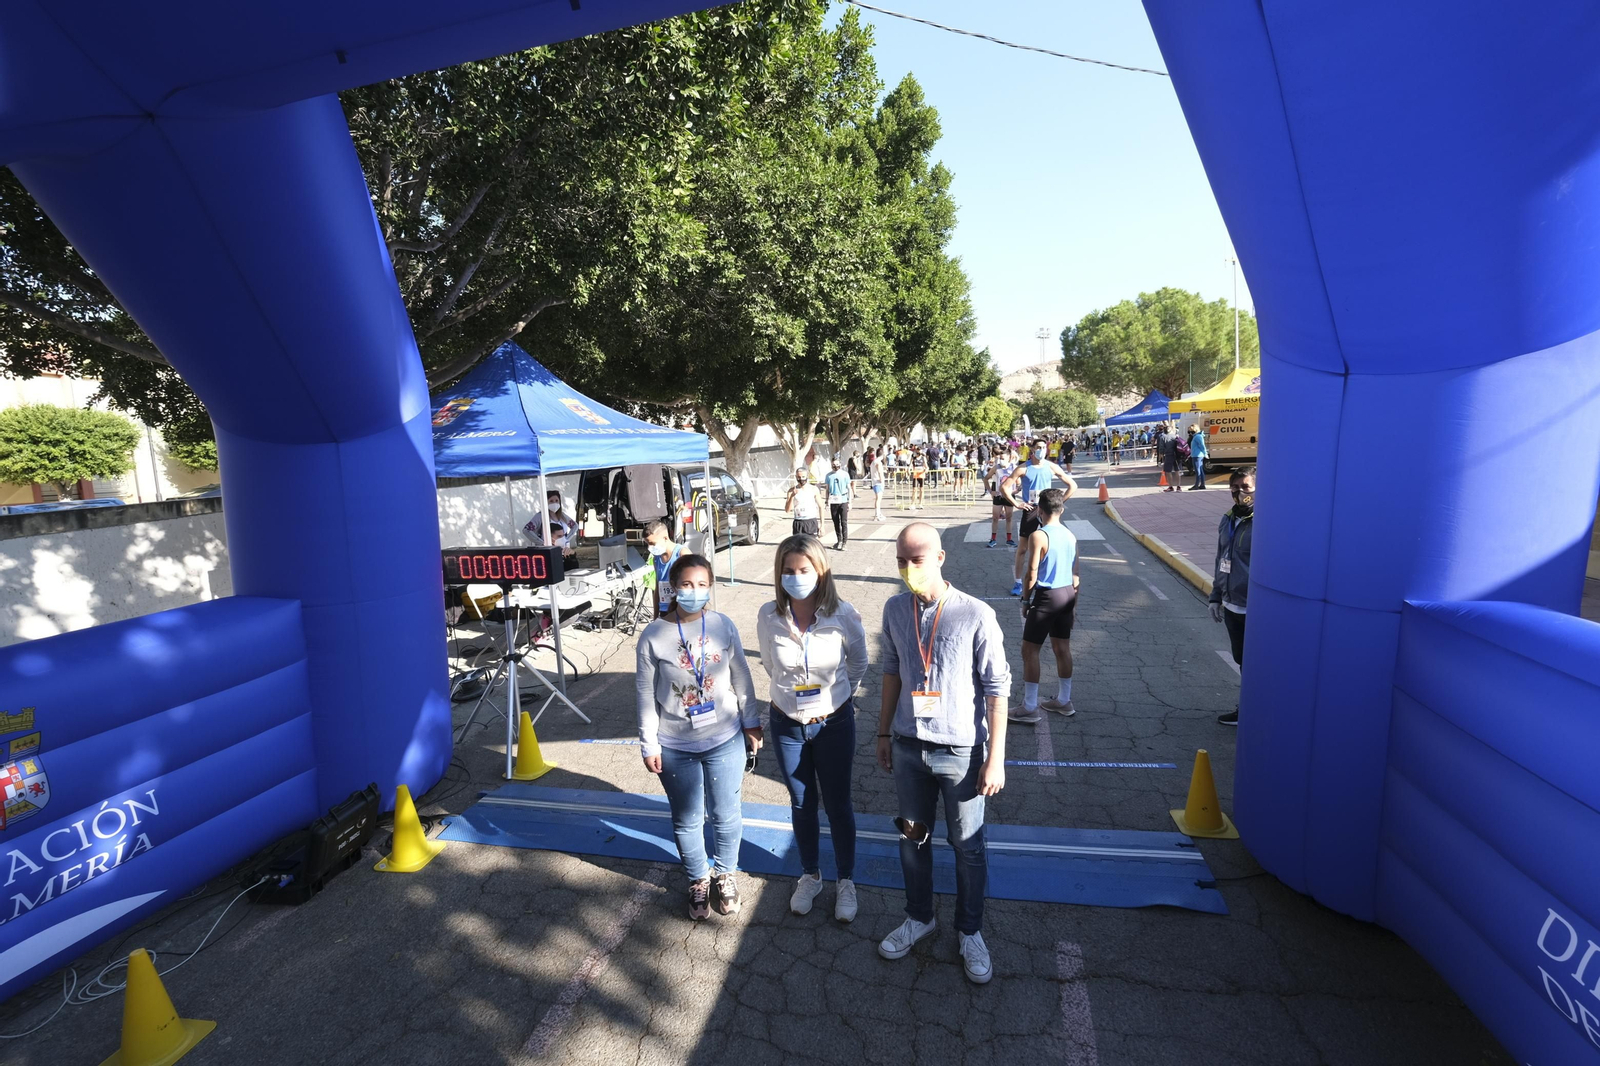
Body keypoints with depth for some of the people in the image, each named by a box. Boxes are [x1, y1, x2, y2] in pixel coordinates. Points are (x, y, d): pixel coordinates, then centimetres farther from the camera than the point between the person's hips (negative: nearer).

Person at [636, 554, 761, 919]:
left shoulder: (723, 626, -9)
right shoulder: (653, 635, -13)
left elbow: (741, 679, 1)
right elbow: (645, 694, -5)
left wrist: (751, 723, 6)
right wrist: (648, 744, -3)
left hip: (725, 741, 1)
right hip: (675, 747, -1)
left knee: (726, 816, 15)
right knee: (686, 820, 16)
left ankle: (725, 874, 42)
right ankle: (698, 879, 42)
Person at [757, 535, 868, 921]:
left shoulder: (843, 615, -18)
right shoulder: (768, 616, -15)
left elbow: (858, 665, 1)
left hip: (834, 722, -1)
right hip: (787, 723, 2)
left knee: (838, 804, 14)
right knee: (801, 804, 19)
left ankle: (846, 881, 37)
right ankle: (810, 876, 42)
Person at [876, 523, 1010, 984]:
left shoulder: (976, 615, -18)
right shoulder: (895, 610, -4)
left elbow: (997, 688, -12)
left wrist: (995, 758, -11)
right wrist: (884, 732, 12)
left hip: (961, 751, -4)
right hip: (908, 747, 4)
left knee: (968, 847, 14)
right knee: (913, 837, 20)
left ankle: (969, 931, 39)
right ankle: (919, 917, 44)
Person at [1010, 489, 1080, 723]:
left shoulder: (1038, 536, -17)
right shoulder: (1070, 535, 5)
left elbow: (1031, 574, -17)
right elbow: (1075, 574, 10)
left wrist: (1026, 600, -4)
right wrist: (1073, 601, 19)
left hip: (1046, 597, -8)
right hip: (1067, 594, 8)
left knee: (1030, 650, 1)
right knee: (1062, 648, 17)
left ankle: (1030, 708, 5)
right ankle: (1064, 701, 29)